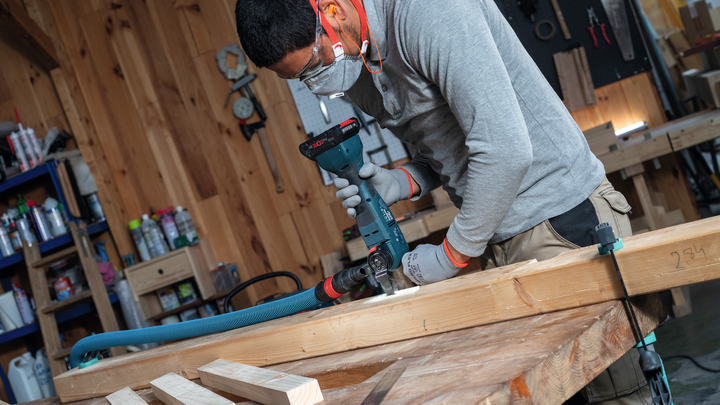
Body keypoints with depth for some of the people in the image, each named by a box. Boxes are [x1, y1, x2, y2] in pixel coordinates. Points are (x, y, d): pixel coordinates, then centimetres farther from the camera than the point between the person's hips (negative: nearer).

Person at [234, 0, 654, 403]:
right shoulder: (355, 70, 7)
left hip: (564, 216, -7)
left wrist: (452, 255, -14)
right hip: (499, 240, 8)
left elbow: (505, 149, -26)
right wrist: (401, 183, -4)